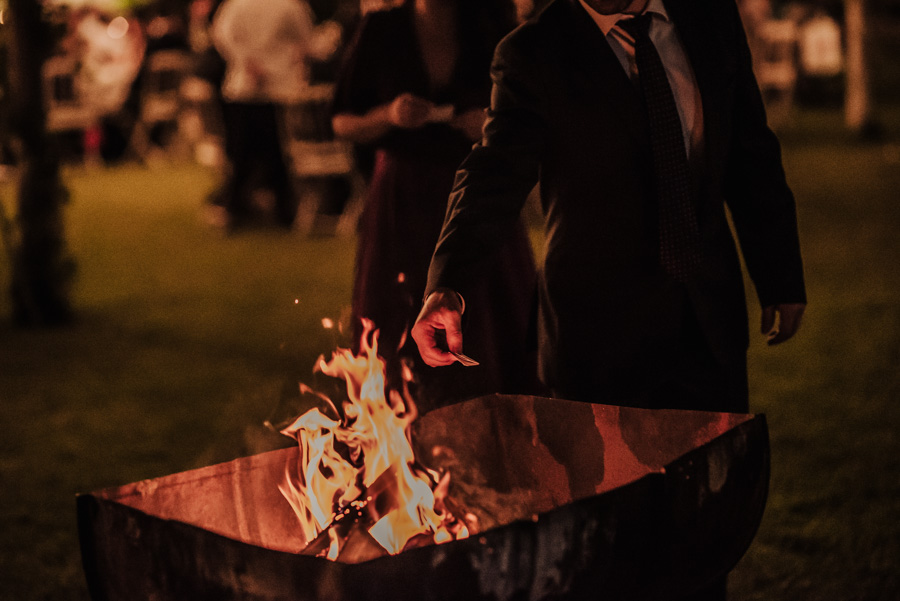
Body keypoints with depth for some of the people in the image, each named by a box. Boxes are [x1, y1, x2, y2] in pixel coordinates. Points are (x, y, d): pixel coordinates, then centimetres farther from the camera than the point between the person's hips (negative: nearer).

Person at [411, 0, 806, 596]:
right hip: (601, 333, -3)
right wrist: (448, 286, -37)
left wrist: (781, 276, 11)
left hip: (710, 322, 4)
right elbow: (495, 174, -21)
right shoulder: (533, 56, -9)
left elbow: (752, 159, 10)